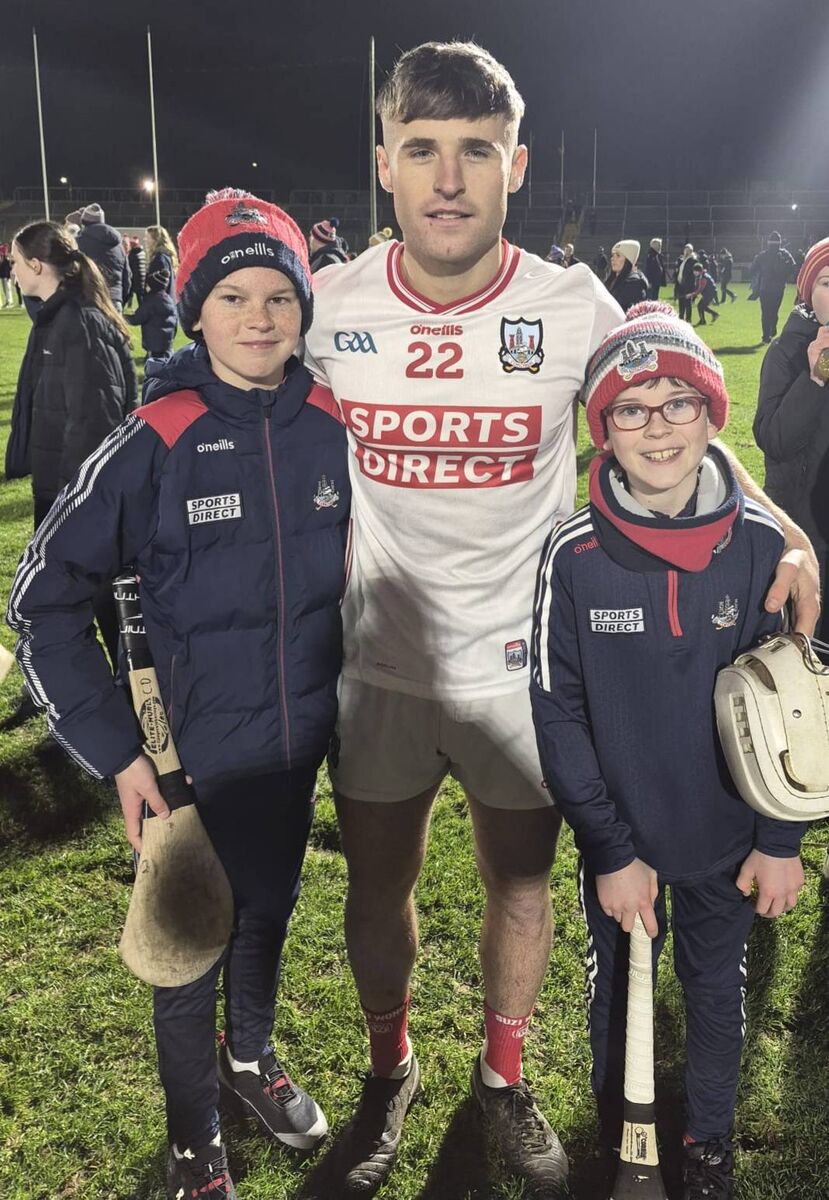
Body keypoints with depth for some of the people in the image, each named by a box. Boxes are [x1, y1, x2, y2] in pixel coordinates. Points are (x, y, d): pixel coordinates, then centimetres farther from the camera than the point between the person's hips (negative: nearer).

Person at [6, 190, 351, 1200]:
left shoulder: (335, 428, -6)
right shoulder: (157, 442, -17)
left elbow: (362, 565, 9)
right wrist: (113, 750, -14)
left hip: (305, 736, 3)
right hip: (202, 745, -3)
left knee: (270, 906, 22)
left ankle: (251, 1056, 51)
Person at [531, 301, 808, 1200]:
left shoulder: (758, 544, -13)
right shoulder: (575, 555, -16)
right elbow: (558, 714, -11)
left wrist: (781, 840, -3)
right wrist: (610, 851, -11)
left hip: (726, 840, 1)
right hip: (617, 841, 0)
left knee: (717, 992, 20)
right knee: (616, 989, 20)